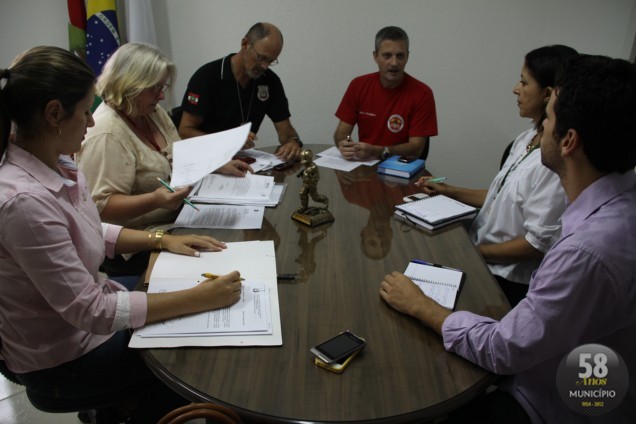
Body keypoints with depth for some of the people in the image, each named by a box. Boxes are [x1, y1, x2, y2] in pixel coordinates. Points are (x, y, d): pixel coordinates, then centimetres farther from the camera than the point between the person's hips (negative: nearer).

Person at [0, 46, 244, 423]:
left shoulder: (59, 166, -7)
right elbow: (90, 311, -30)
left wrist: (162, 239, -1)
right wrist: (200, 298, -28)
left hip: (84, 314, 7)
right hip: (61, 358, -7)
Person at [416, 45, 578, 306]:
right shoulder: (527, 139, 5)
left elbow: (538, 242, -21)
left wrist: (474, 252, -14)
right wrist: (447, 191, 9)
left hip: (507, 282, -7)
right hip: (481, 256, 7)